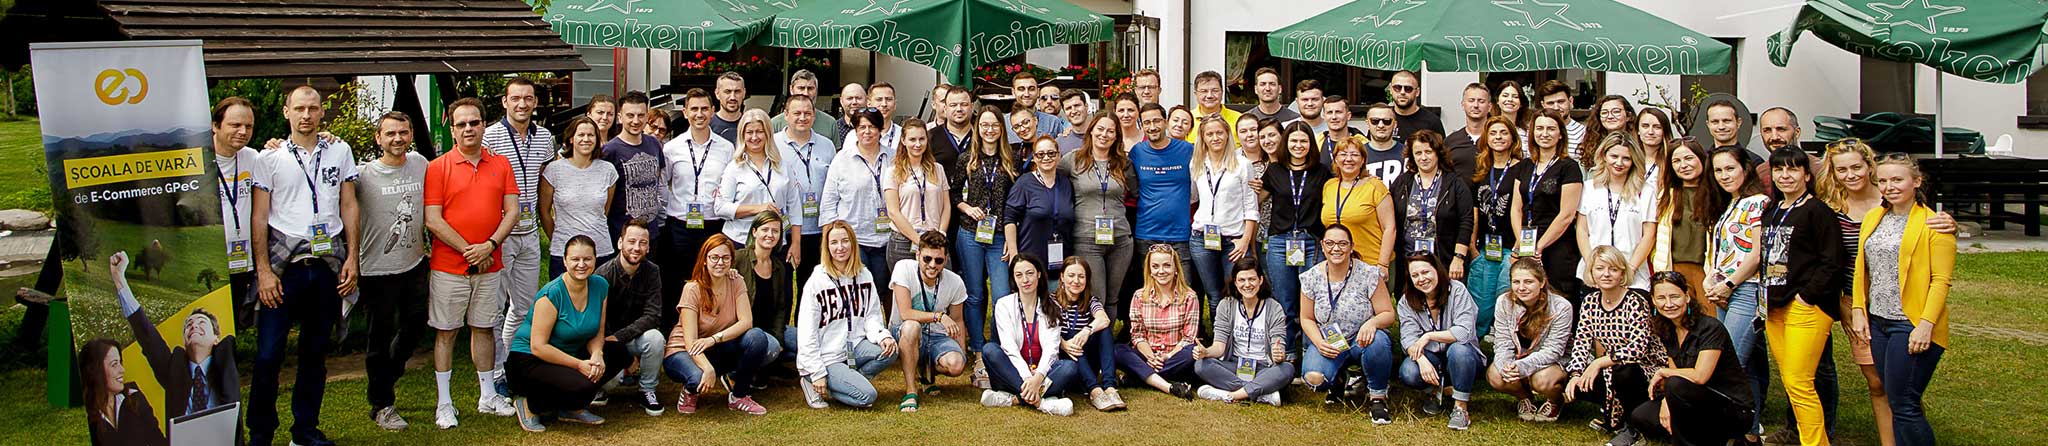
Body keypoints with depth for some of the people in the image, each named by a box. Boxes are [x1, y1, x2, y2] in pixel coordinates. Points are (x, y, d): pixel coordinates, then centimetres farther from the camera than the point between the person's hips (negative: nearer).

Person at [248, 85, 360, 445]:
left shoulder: (339, 152, 9)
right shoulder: (270, 158, 3)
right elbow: (259, 217, 1)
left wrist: (352, 257, 3)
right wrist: (263, 270, -7)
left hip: (328, 264, 2)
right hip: (284, 265, -2)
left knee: (315, 353, 10)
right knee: (268, 354, -5)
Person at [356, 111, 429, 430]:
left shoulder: (420, 164, 2)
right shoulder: (363, 174, -10)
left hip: (415, 264, 4)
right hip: (378, 270, -4)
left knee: (416, 327, 17)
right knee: (380, 339, 7)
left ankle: (387, 377, 43)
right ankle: (381, 404, 23)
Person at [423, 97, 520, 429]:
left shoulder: (501, 164, 6)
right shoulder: (438, 167, -3)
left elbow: (512, 211, 2)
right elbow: (433, 220, -9)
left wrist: (489, 246, -12)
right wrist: (468, 251, -13)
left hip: (489, 265, 3)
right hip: (448, 266, -3)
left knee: (484, 328, 12)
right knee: (445, 332, 4)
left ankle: (488, 396, 23)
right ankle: (444, 403, 12)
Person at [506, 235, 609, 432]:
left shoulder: (600, 286, -4)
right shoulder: (552, 294, -22)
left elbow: (597, 334, 3)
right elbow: (538, 347, -23)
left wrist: (597, 355, -19)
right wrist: (579, 364, -27)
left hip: (570, 355, 7)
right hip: (528, 360, -7)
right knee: (582, 385, -31)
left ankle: (571, 408, 4)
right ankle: (529, 405, -3)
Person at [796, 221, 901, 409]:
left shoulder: (864, 276, 6)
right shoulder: (817, 280, -9)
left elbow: (872, 315, 6)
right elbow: (806, 332, -10)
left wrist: (882, 336, -18)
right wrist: (817, 373, -14)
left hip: (854, 347, 5)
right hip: (826, 357, -5)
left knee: (890, 351, -22)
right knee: (867, 396, -21)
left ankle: (849, 380, -1)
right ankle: (814, 383, 1)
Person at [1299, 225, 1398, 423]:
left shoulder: (1369, 274, -10)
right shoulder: (1311, 278, -3)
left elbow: (1389, 315, -8)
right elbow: (1307, 319, 6)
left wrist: (1372, 322, -32)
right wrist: (1319, 342, -14)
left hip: (1362, 340, -1)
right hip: (1327, 344, 1)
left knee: (1377, 341, -37)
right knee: (1314, 378, -28)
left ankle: (1378, 398, -11)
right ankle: (1338, 382, 13)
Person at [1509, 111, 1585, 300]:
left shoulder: (1568, 167, -3)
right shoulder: (1524, 167, 14)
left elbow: (1566, 215, -9)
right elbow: (1516, 208, 11)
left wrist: (1539, 247, -10)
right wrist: (1522, 243, -3)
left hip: (1558, 250, -5)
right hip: (1526, 251, 5)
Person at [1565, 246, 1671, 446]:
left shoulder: (1636, 302, -18)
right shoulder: (1591, 301, 1)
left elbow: (1638, 348, -28)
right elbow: (1581, 340, -3)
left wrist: (1600, 363, -26)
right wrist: (1576, 374, -17)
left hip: (1646, 368, -6)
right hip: (1611, 370, 6)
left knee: (1624, 374, -37)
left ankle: (1632, 430, -11)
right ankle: (1612, 414, 13)